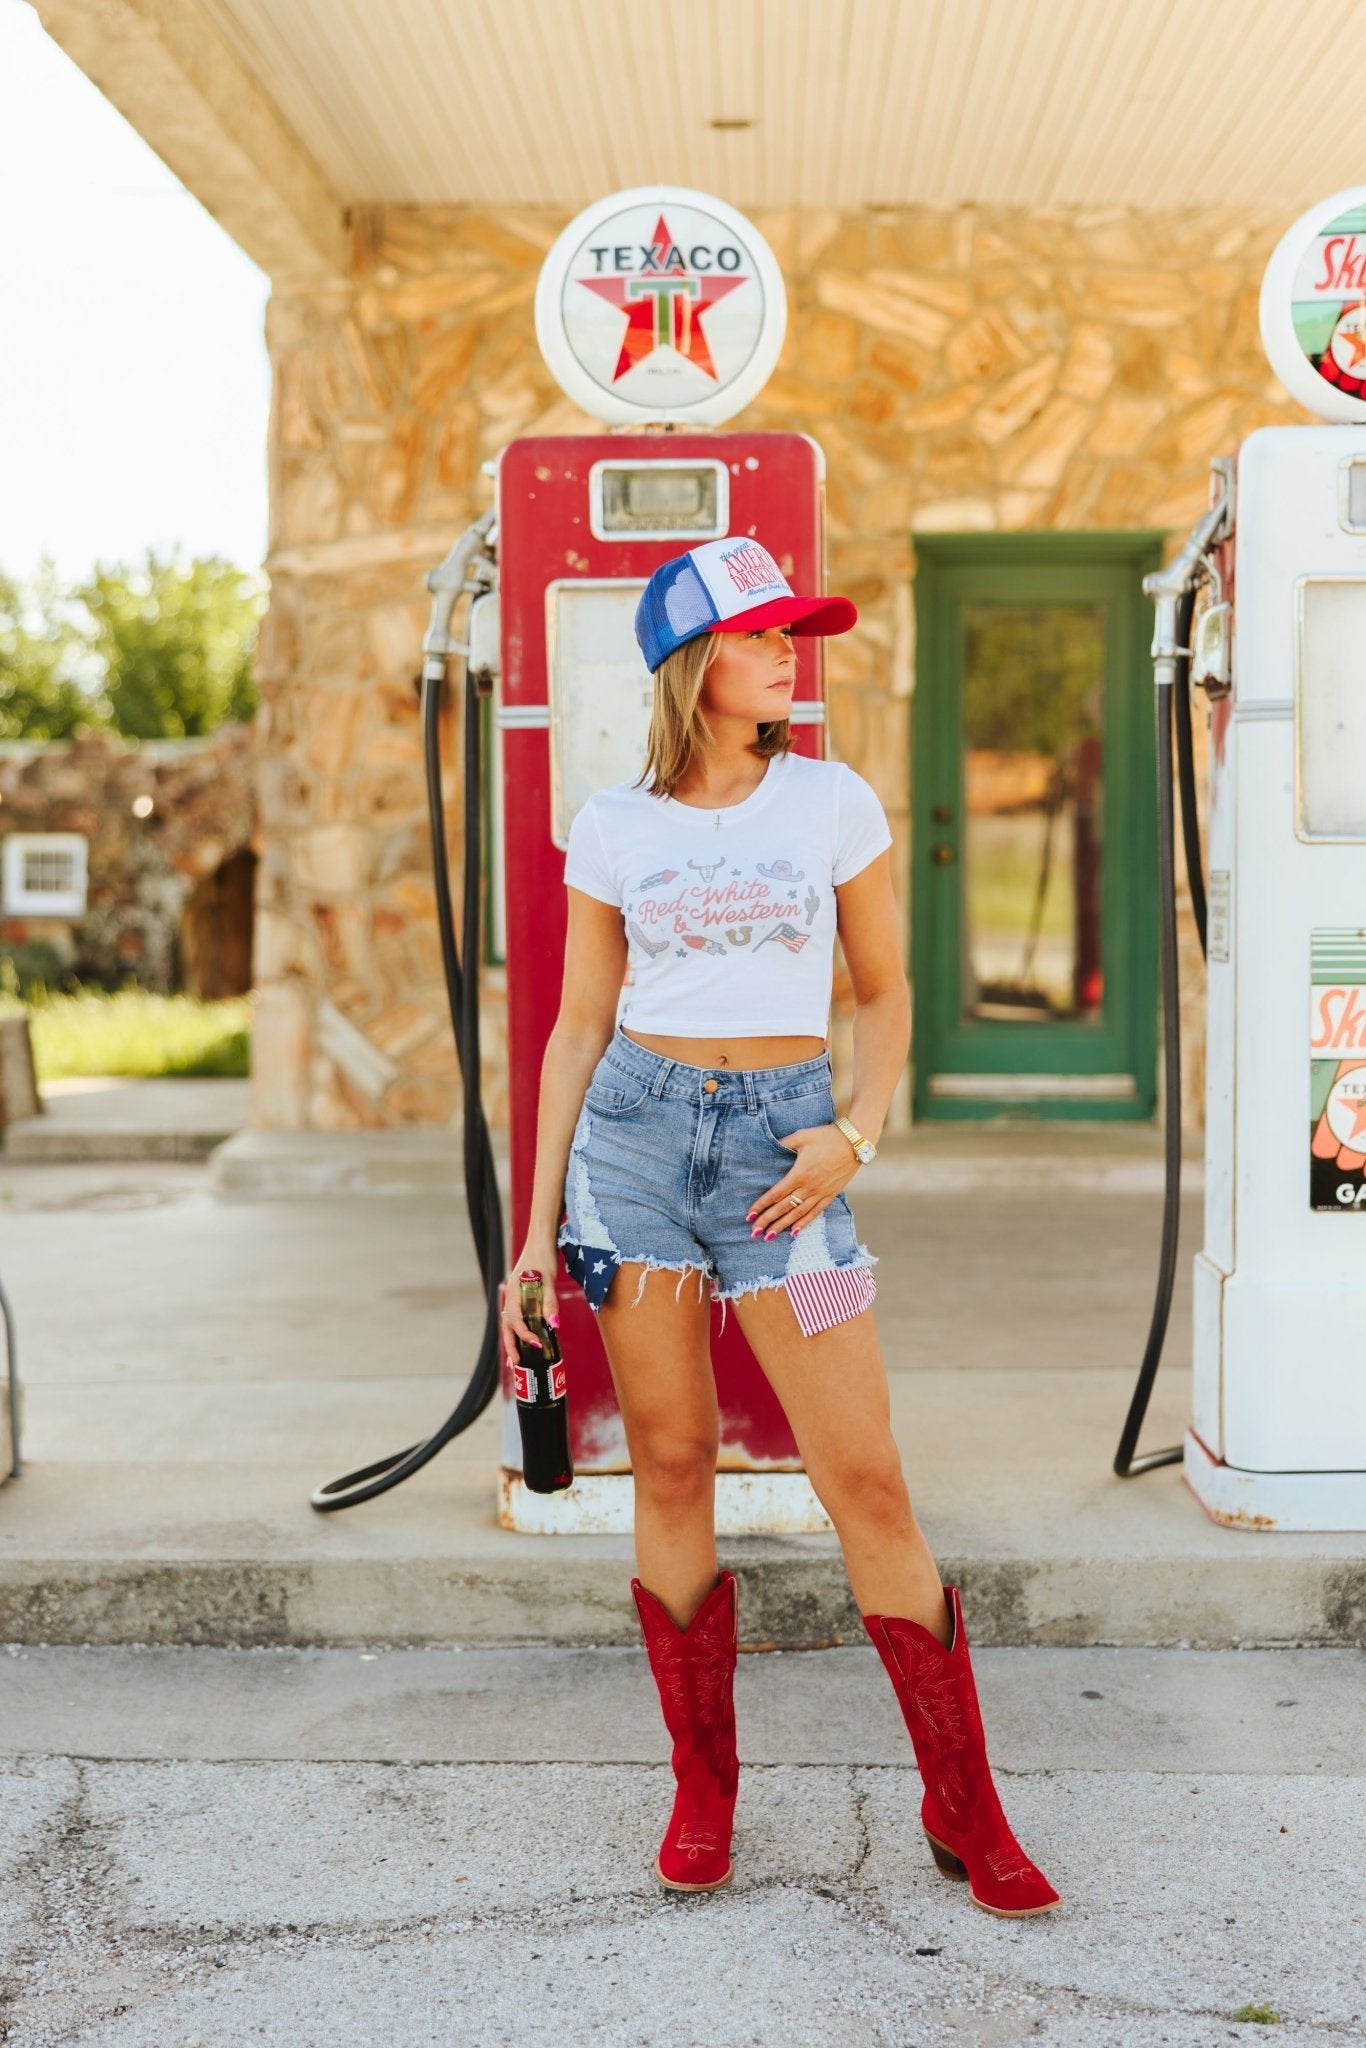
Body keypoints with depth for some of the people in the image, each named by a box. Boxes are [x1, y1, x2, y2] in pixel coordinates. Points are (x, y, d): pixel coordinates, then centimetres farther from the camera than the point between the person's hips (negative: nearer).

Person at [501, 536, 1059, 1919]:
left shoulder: (834, 802, 3)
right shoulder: (612, 828, 5)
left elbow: (883, 991, 10)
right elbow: (580, 1029, 8)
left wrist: (854, 1135, -8)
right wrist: (538, 1232, 5)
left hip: (783, 1142, -1)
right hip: (635, 1134, 1)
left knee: (866, 1479, -4)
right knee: (669, 1467, 5)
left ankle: (964, 1810, 8)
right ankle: (700, 1792, 20)